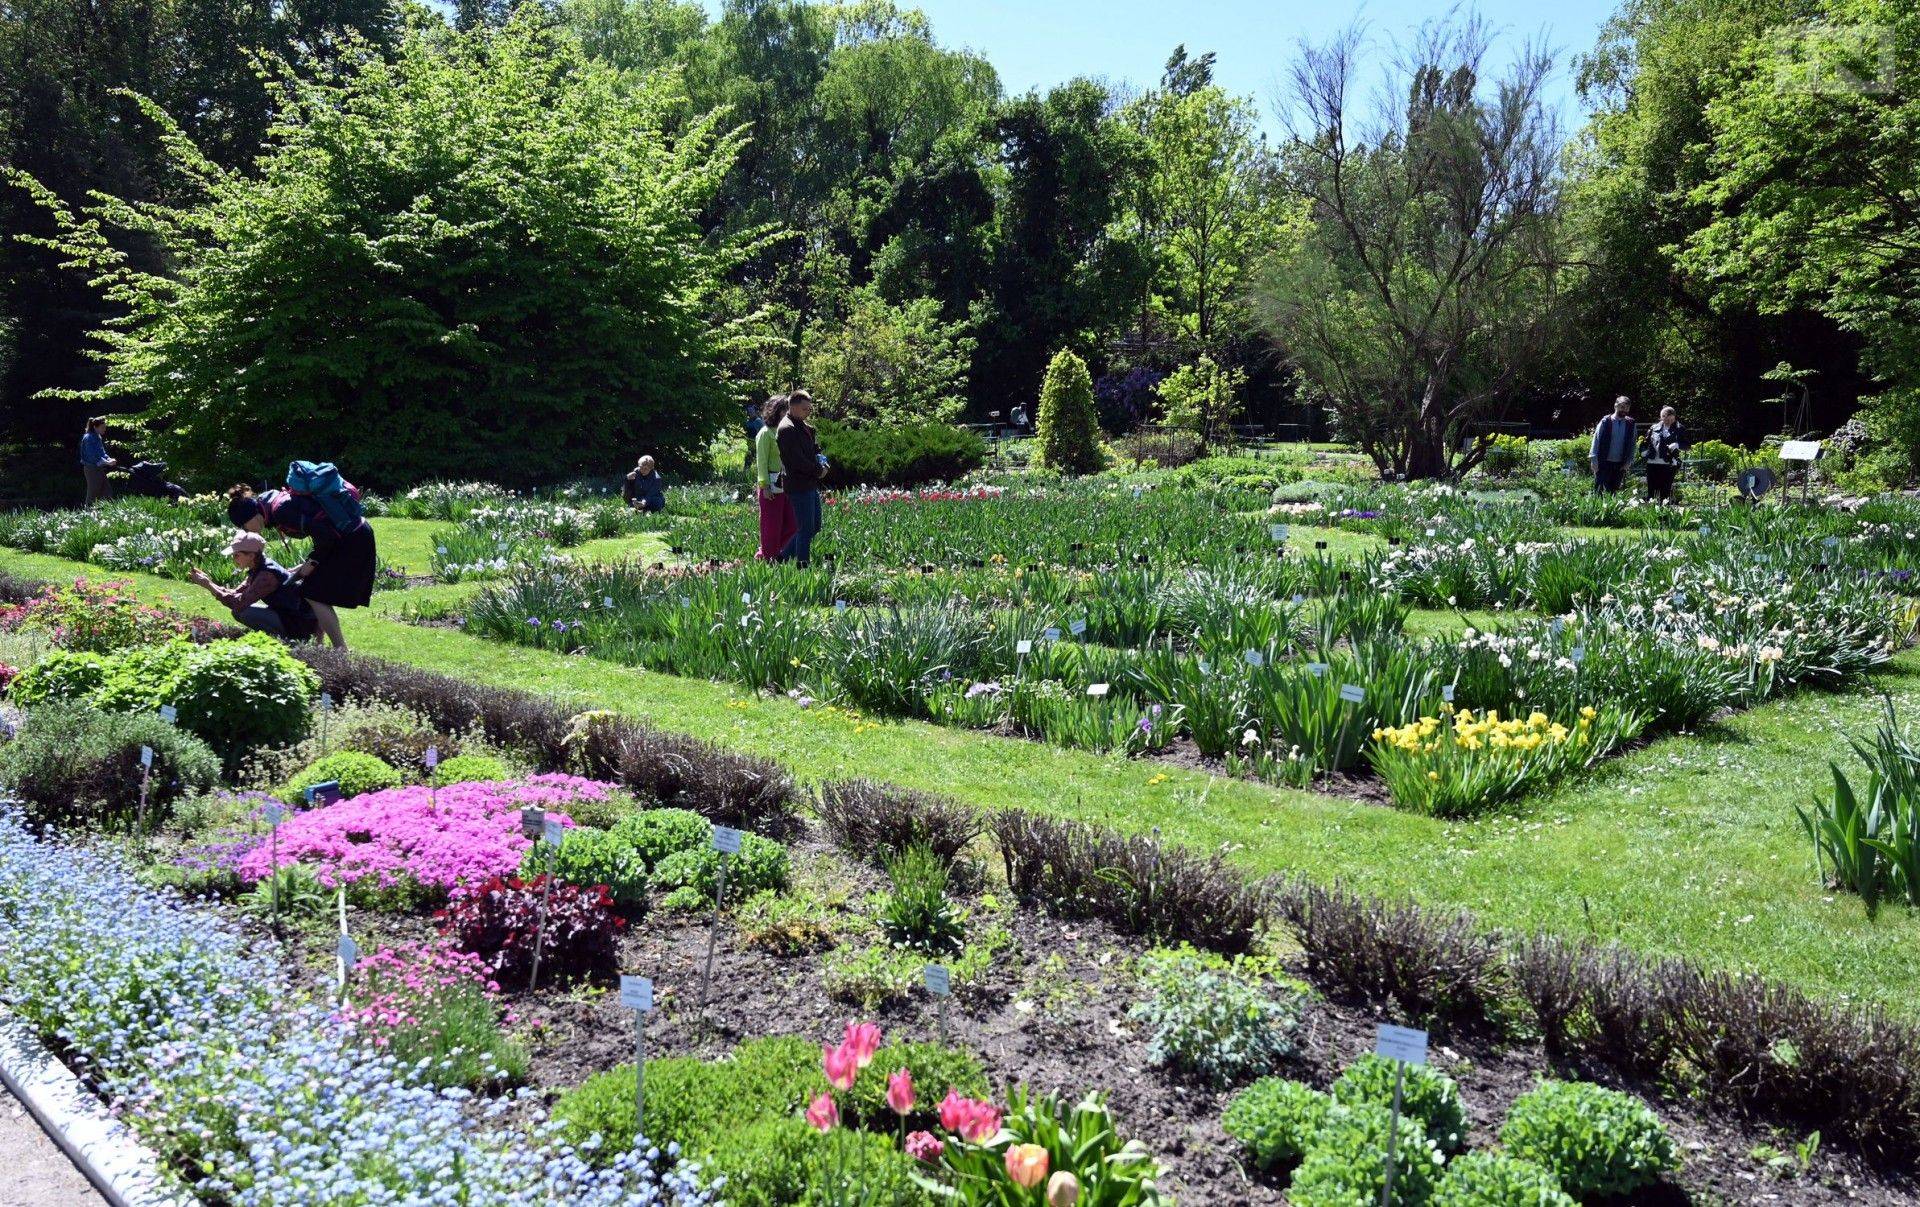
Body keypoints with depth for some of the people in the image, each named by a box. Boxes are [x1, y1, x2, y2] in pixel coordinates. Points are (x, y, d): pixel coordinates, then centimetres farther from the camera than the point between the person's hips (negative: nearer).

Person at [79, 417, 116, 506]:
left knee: (107, 494, 9)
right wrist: (107, 462, -23)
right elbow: (92, 456, -22)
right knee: (92, 495, -1)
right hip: (92, 469, -9)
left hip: (99, 469, 9)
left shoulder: (98, 437, 11)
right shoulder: (89, 438, -16)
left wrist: (109, 459, -1)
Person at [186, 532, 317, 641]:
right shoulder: (258, 570, 7)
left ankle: (286, 640, -6)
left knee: (243, 611, -18)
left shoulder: (267, 575, -23)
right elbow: (235, 593, 8)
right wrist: (207, 581, -3)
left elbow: (239, 602, -28)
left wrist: (208, 585, -22)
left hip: (301, 623, -9)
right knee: (238, 610, 9)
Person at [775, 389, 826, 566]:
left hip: (811, 484, 10)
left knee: (814, 526, 15)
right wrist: (818, 470, -9)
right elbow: (797, 461, -20)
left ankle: (784, 556, 24)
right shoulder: (787, 429, -15)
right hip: (800, 485, -10)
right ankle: (803, 565, 4)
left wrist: (822, 464, 2)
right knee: (806, 528, -5)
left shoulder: (805, 426, 15)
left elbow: (816, 449, 23)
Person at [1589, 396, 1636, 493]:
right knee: (1599, 490, -4)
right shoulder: (1605, 422, -3)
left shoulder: (1630, 424, 5)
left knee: (1613, 492, 6)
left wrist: (1628, 462, 0)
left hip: (1620, 465, 2)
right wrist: (1594, 460, -7)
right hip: (1603, 463, -2)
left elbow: (1632, 445, 8)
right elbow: (1596, 440, -2)